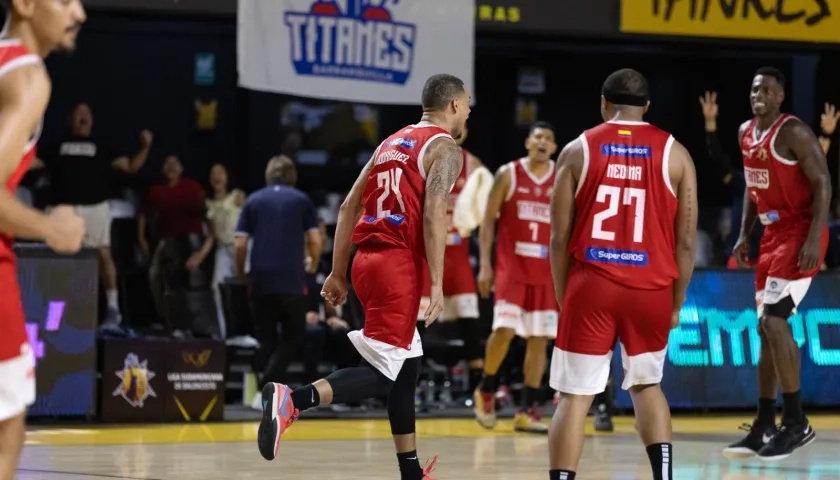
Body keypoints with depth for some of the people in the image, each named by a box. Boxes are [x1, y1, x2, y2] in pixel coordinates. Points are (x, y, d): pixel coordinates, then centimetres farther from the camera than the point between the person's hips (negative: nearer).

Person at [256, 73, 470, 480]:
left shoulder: (392, 143, 21)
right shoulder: (444, 148, -3)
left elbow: (349, 207, 19)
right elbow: (433, 215, -17)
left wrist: (337, 274, 21)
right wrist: (437, 284, -19)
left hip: (368, 260, 9)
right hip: (398, 265, -9)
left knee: (408, 364, 18)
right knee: (380, 374, -12)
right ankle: (291, 401, -32)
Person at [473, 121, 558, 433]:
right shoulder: (508, 175, -2)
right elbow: (488, 220, 1)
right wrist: (484, 264, -7)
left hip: (546, 271, 3)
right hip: (512, 267, -3)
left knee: (539, 339, 1)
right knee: (504, 330, -15)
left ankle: (528, 411, 6)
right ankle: (486, 390, 9)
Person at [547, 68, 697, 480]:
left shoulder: (577, 150, 4)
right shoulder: (674, 153, 4)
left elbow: (559, 237, 3)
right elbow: (686, 240, 3)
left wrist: (563, 298, 13)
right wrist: (676, 303, 13)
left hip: (591, 286, -1)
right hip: (651, 289, 1)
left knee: (574, 397, 3)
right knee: (647, 384, 22)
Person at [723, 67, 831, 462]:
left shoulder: (793, 133, -16)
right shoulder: (745, 133, 10)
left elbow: (823, 183, -19)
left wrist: (814, 238, -26)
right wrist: (744, 234, 15)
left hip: (799, 235, -9)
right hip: (772, 236, 9)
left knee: (774, 321, -18)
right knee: (767, 328, 10)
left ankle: (796, 423, -12)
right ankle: (764, 426, 16)